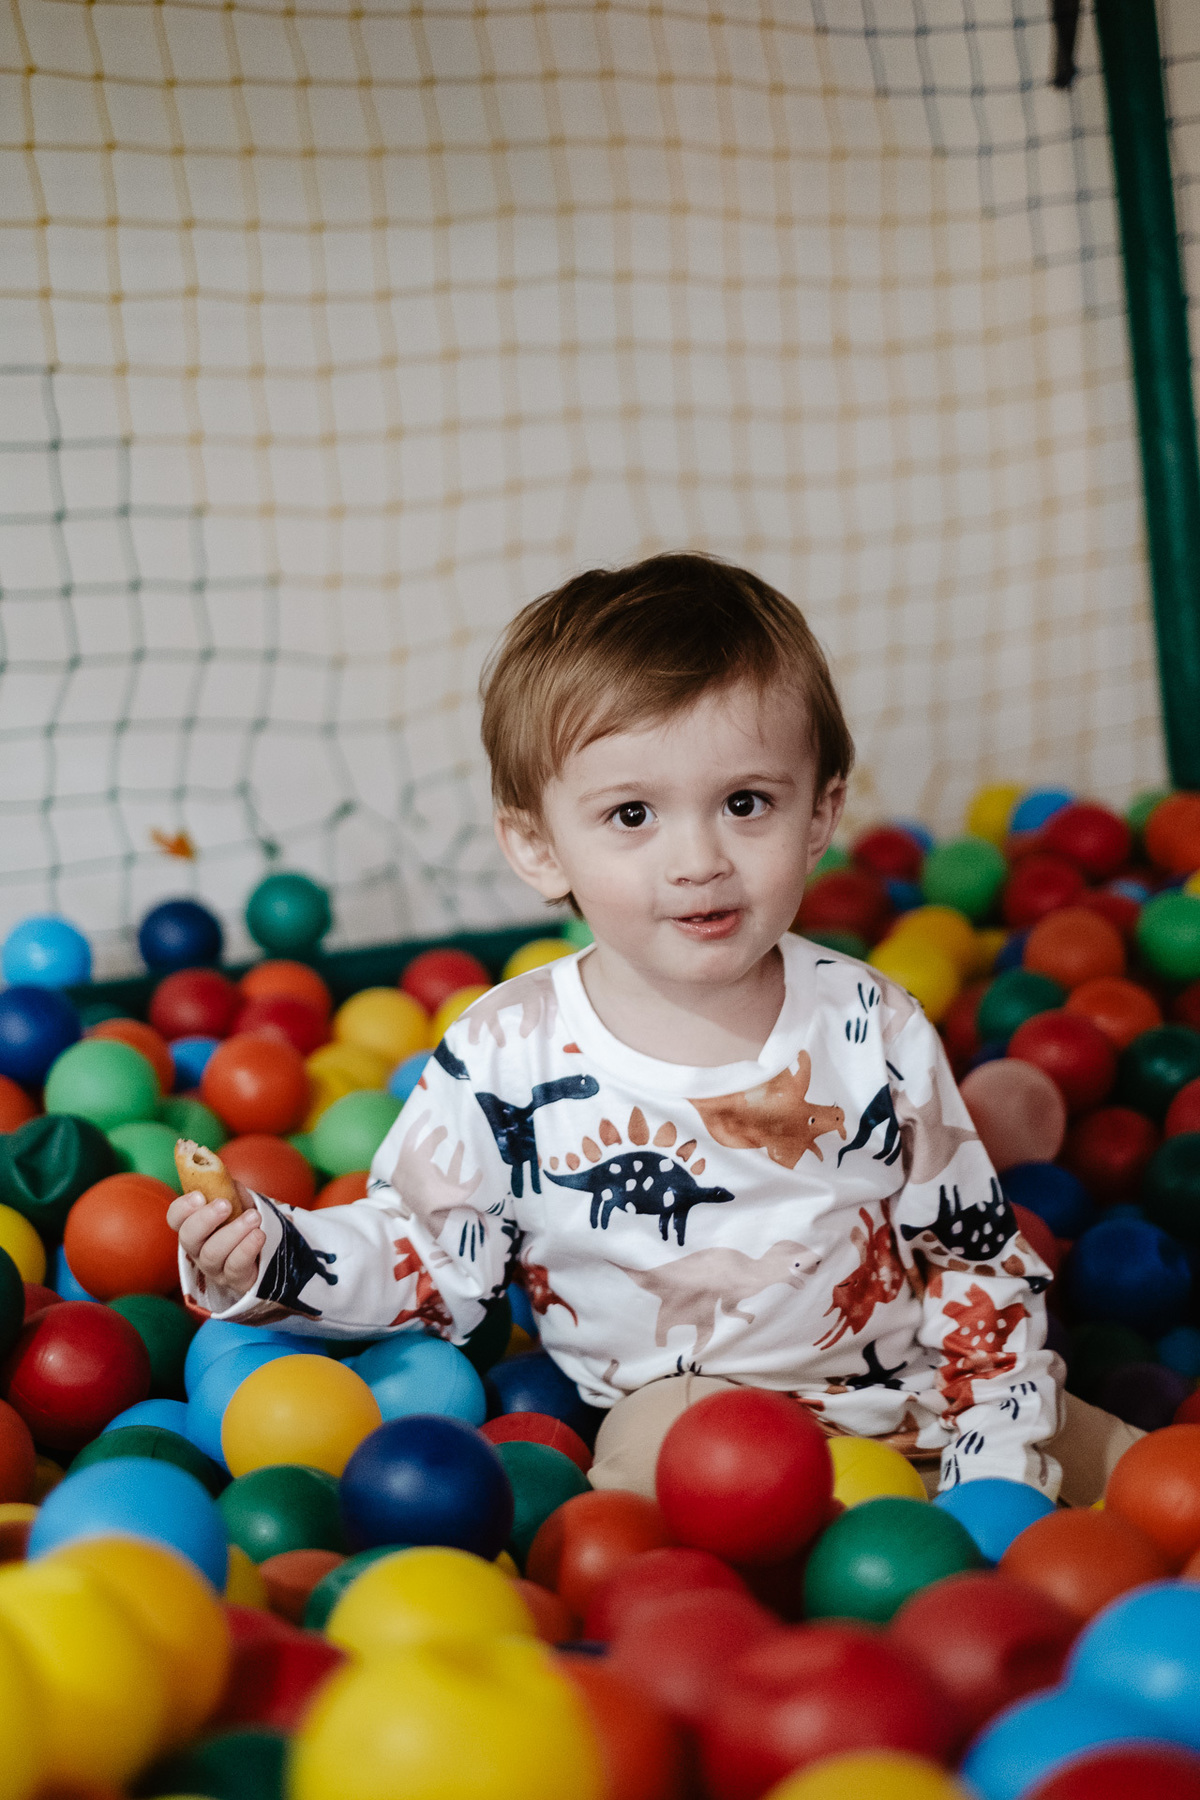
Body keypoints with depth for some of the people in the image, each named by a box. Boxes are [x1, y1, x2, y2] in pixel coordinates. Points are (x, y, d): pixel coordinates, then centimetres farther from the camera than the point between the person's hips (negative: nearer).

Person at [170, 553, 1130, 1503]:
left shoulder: (877, 1031, -6)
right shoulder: (504, 1061, -10)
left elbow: (972, 1257, 3)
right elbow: (425, 1261, -1)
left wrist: (998, 1458, -4)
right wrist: (274, 1260, -18)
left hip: (903, 1405, 1)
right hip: (651, 1422, -1)